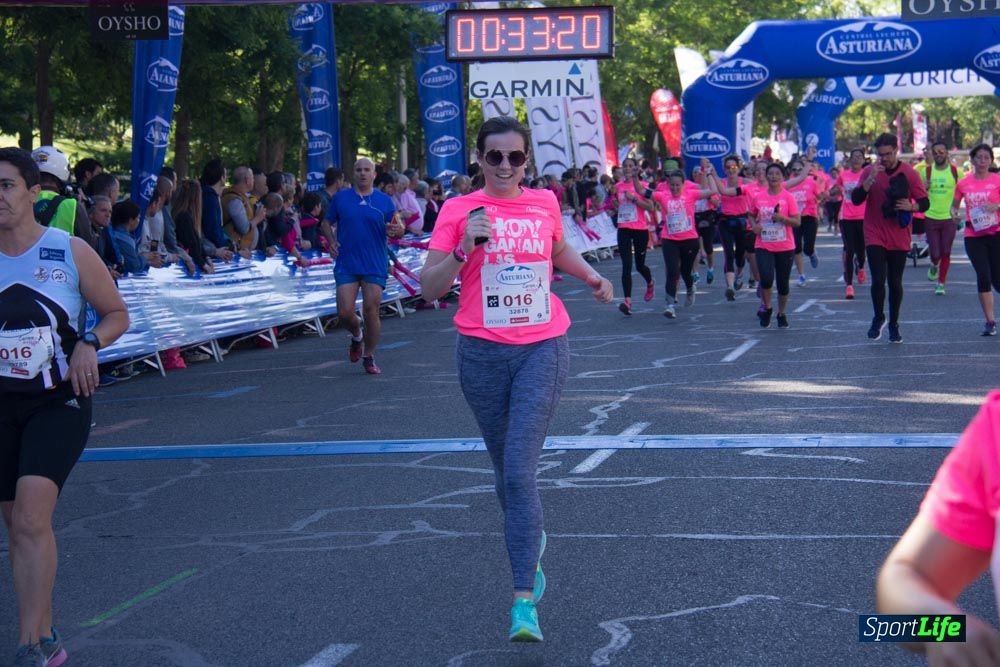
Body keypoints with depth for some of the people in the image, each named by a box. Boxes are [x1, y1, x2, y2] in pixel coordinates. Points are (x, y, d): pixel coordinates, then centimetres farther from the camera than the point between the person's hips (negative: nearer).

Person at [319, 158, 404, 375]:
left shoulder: (385, 201, 5)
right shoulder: (340, 198, 7)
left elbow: (396, 229, 5)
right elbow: (327, 222, 14)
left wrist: (399, 231, -19)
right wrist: (331, 240, -4)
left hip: (375, 266, -1)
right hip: (346, 265, 1)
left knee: (371, 312, -4)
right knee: (344, 312, -7)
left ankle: (369, 357, 11)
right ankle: (356, 336, 27)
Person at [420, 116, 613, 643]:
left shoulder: (544, 203, 3)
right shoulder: (458, 210, -3)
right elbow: (429, 289, -8)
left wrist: (592, 276, 11)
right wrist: (464, 248, -22)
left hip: (542, 349, -1)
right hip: (482, 355, 1)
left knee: (519, 472, -13)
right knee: (505, 469, 14)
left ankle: (524, 601, -13)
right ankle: (531, 542, 44)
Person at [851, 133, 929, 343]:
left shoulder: (909, 173, 0)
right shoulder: (869, 172, 1)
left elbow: (924, 202, 3)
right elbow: (856, 200, -7)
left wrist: (911, 206, -19)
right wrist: (871, 179, -19)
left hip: (899, 238, 0)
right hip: (875, 237, 0)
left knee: (895, 283, 6)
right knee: (878, 280, -10)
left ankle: (894, 325, 18)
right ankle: (878, 318, 12)